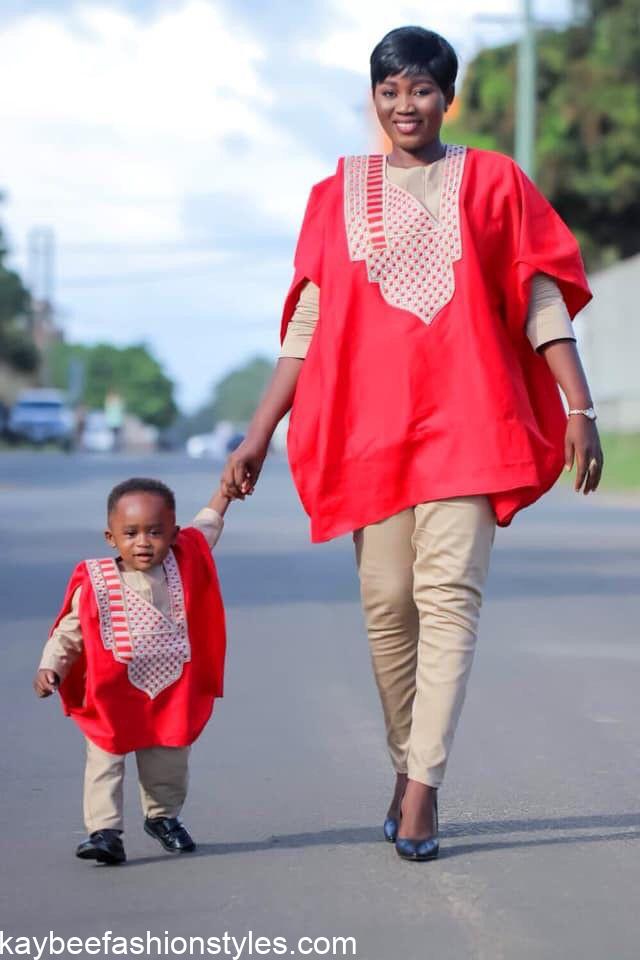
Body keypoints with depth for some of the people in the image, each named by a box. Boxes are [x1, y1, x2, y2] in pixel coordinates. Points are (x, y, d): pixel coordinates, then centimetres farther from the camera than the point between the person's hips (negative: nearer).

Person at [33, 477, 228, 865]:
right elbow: (69, 632, -5)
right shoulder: (95, 584, -13)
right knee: (105, 762, -8)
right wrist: (51, 668, -17)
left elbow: (205, 529, 17)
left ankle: (163, 817, 35)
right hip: (111, 699, -3)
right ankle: (105, 831, -6)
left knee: (169, 766, 14)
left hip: (172, 695, 3)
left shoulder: (184, 564, -3)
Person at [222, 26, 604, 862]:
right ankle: (406, 767, 18)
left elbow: (542, 302, 6)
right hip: (369, 422, 2)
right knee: (387, 602, 2)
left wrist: (580, 409, -3)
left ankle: (423, 788, -12)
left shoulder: (492, 182, 8)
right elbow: (308, 325, 13)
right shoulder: (339, 195, 13)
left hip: (466, 418, -2)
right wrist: (258, 436, 8)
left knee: (450, 592, -12)